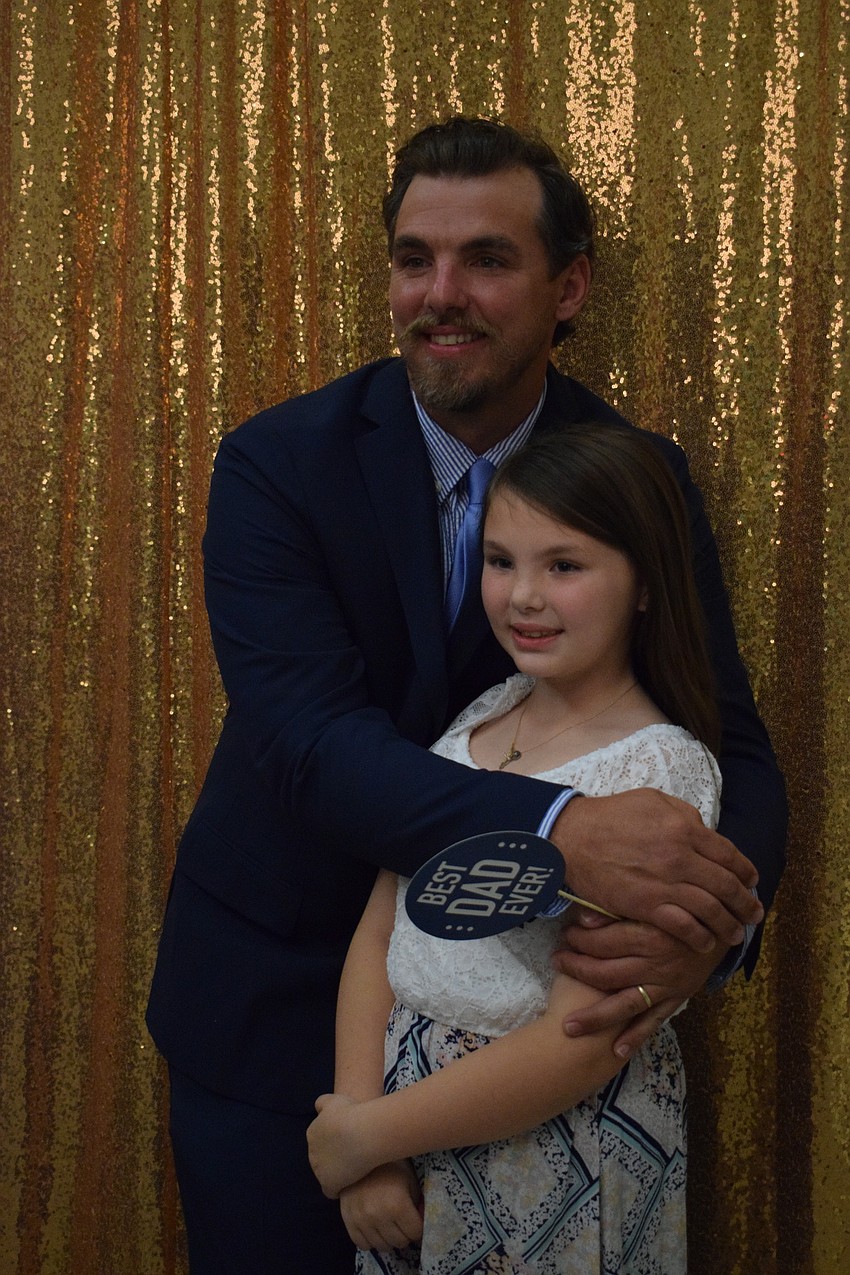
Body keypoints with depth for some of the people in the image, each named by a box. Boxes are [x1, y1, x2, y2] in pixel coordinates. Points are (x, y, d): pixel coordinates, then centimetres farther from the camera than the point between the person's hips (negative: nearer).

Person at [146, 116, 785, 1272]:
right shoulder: (277, 467, -15)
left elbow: (731, 746, -10)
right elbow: (308, 735, -27)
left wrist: (712, 918, -34)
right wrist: (562, 829, -43)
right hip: (280, 998, -1)